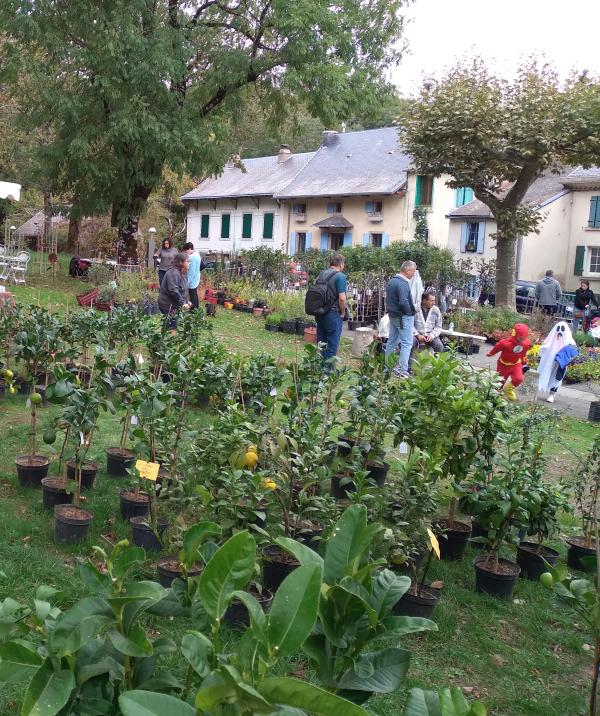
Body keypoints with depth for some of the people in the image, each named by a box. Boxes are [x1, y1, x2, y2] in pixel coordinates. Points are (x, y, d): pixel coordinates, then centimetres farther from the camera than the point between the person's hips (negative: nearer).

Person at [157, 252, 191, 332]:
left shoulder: (182, 273, 13)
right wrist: (182, 303, -24)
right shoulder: (173, 273, -20)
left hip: (175, 305, 10)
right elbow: (173, 291, -28)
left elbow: (184, 290, 21)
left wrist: (187, 301, 9)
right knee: (172, 328, -9)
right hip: (168, 305, -10)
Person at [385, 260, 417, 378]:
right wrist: (410, 312, -12)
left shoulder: (391, 281, 10)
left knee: (392, 341, 17)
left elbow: (389, 298, 16)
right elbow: (404, 302, -27)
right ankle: (402, 370, -7)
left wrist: (392, 309, 14)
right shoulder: (403, 284, -20)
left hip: (392, 315, 9)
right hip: (403, 317, -9)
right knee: (406, 344, -5)